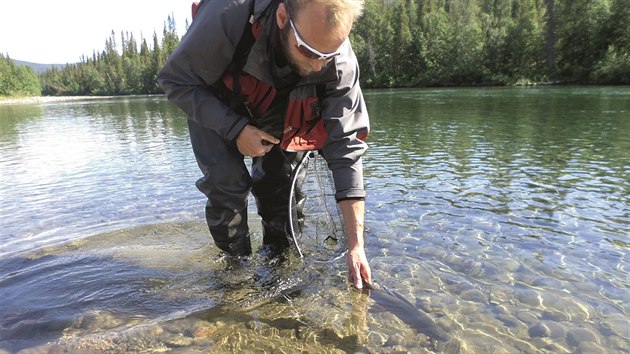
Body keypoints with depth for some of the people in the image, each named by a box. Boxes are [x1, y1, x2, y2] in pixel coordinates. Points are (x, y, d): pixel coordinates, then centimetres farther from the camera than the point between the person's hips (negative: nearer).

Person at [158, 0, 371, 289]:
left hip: (279, 109, 2)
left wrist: (356, 246, -31)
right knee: (226, 184, -15)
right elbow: (175, 80, -24)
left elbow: (346, 149, -31)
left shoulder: (341, 64, -32)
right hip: (214, 105, -1)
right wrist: (236, 129, -34)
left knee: (282, 185, -8)